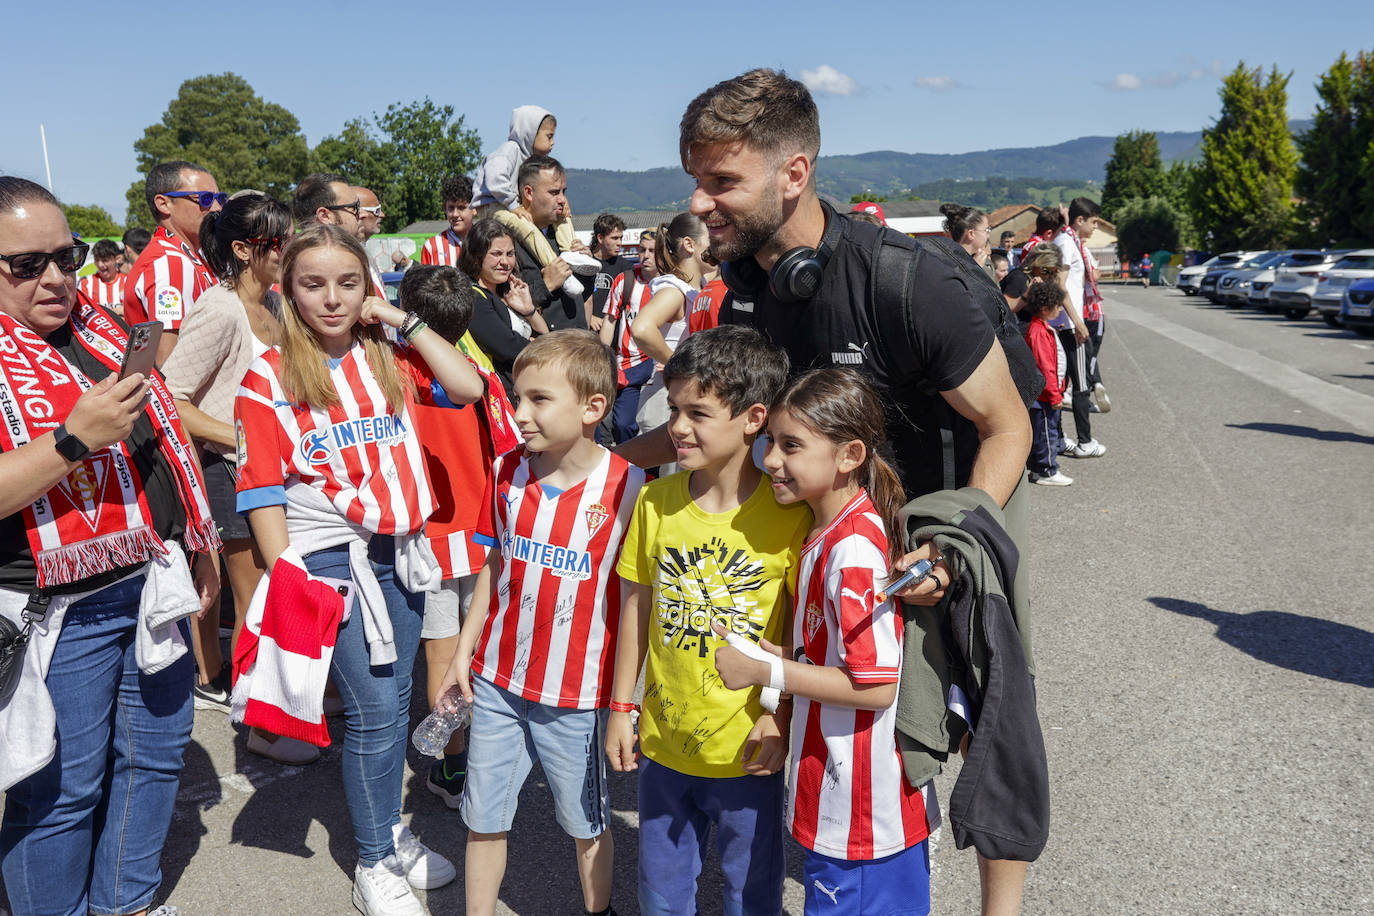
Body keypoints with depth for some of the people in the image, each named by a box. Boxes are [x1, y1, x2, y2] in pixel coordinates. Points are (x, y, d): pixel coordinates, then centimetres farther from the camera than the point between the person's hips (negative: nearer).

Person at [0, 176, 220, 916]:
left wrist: (199, 541, 18)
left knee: (155, 753, 18)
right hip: (62, 610, -7)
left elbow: (162, 437, 17)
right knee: (62, 787, 5)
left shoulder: (99, 326, 8)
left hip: (155, 583, 7)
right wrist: (76, 438, -29)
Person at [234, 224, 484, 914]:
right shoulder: (268, 378, -5)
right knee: (374, 710, -2)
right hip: (330, 559, -4)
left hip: (400, 548, 4)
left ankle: (390, 832, 35)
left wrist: (404, 322, -6)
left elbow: (469, 387, -9)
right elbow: (262, 490, -7)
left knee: (396, 698, 14)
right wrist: (285, 579, -11)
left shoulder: (388, 356, 5)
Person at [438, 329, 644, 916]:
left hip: (576, 695, -4)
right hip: (497, 680, 4)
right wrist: (464, 651, 10)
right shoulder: (507, 472, -2)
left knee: (586, 825, 16)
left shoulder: (626, 487, -17)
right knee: (483, 819, 16)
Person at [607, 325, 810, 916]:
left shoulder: (789, 515, -16)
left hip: (748, 751, -3)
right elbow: (638, 605, 4)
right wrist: (621, 706, 7)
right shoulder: (655, 501, -5)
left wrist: (782, 717, -12)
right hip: (663, 740, 4)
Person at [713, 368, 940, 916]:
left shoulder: (853, 551, -26)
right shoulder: (831, 529, 5)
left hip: (858, 809, -9)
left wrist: (766, 672, -21)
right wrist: (784, 653, 5)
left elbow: (875, 686, -25)